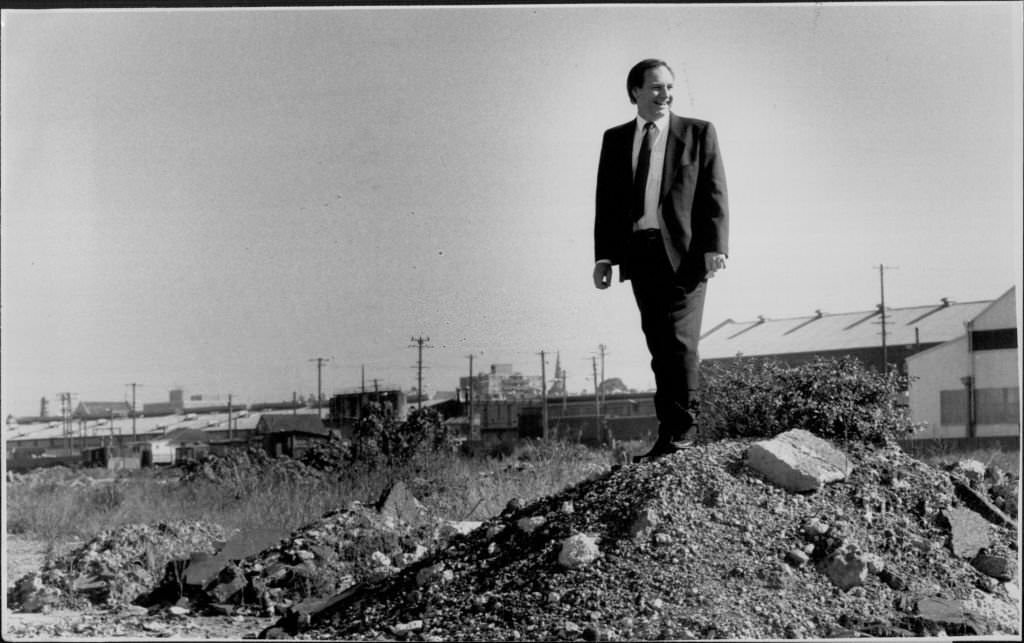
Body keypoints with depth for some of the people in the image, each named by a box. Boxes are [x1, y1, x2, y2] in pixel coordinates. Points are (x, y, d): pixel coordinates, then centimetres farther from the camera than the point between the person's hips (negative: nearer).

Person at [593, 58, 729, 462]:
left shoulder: (698, 133, 6)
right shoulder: (615, 140, 14)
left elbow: (714, 194, 0)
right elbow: (606, 201, 13)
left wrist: (715, 246, -11)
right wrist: (603, 256, 5)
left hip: (684, 252, -3)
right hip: (639, 253, 3)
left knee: (679, 341, -10)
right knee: (659, 348, 5)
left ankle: (683, 432, -4)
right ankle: (667, 433, 8)